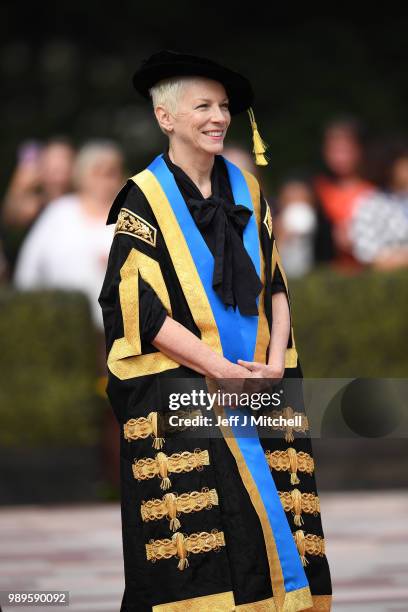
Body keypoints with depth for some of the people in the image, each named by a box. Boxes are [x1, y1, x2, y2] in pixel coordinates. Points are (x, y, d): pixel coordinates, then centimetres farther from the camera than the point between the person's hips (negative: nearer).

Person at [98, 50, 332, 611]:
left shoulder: (246, 191, 14)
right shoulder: (144, 198, -2)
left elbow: (275, 286, 14)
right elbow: (138, 306, -9)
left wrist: (275, 364, -3)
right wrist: (218, 368, -15)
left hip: (261, 382, 5)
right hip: (177, 391, -5)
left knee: (277, 524, -3)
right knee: (196, 544, -11)